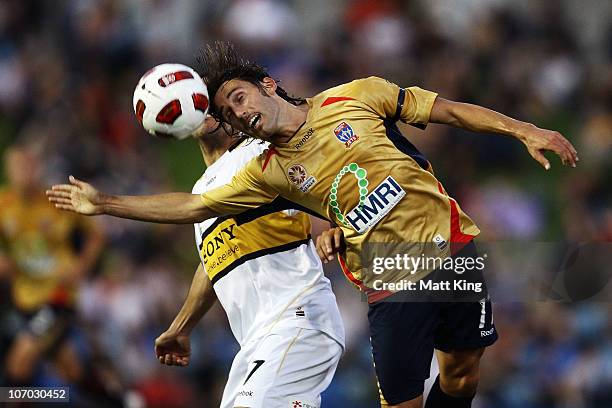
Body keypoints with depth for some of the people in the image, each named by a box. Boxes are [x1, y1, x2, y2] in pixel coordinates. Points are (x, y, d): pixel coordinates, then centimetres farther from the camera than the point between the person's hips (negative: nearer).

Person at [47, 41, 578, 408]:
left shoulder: (353, 99, -2)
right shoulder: (270, 172, 2)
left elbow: (446, 110, 2)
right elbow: (193, 207, 5)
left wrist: (524, 131, -4)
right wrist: (105, 204, 3)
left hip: (451, 250, 0)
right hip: (393, 287, 0)